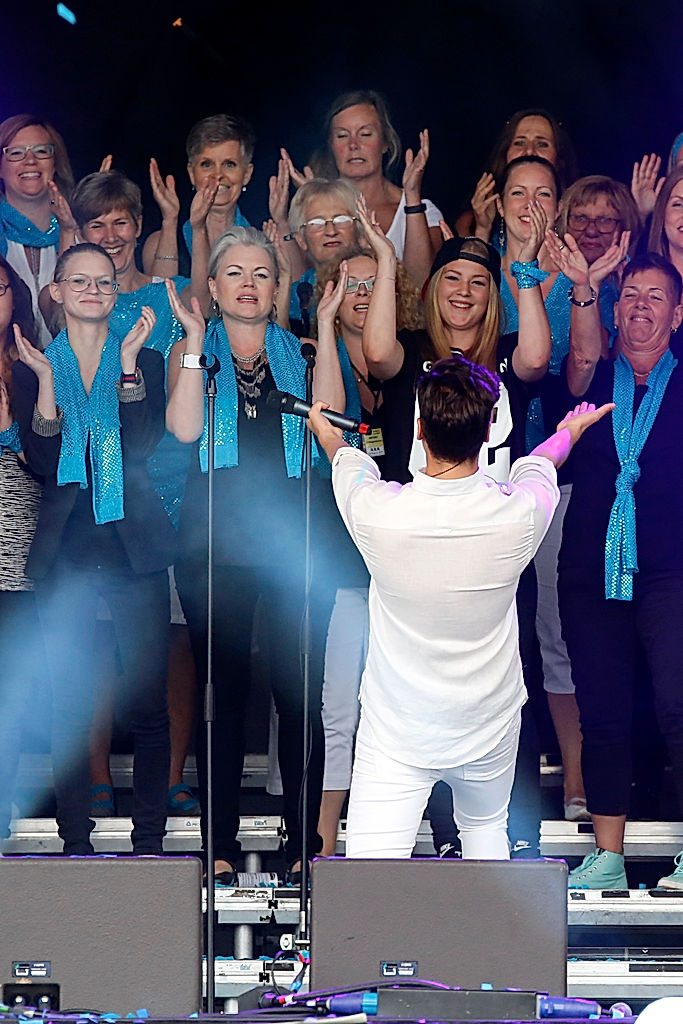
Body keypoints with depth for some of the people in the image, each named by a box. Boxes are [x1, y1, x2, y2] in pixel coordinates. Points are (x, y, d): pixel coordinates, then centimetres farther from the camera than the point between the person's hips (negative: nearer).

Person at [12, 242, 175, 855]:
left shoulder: (144, 360, 8)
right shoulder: (33, 367, 8)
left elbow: (144, 447, -7)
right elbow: (42, 460, -4)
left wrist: (129, 363, -12)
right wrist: (46, 381, -12)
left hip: (135, 546, 0)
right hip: (65, 550, 1)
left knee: (148, 701, -2)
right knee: (70, 705, 2)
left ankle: (149, 837, 6)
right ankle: (76, 839, 9)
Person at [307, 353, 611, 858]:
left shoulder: (376, 511, -20)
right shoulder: (519, 514, -17)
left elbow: (349, 462, 7)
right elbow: (538, 468, 10)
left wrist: (327, 433, 32)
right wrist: (566, 435, 35)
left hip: (396, 736, -2)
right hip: (489, 731, 2)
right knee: (486, 827, 29)